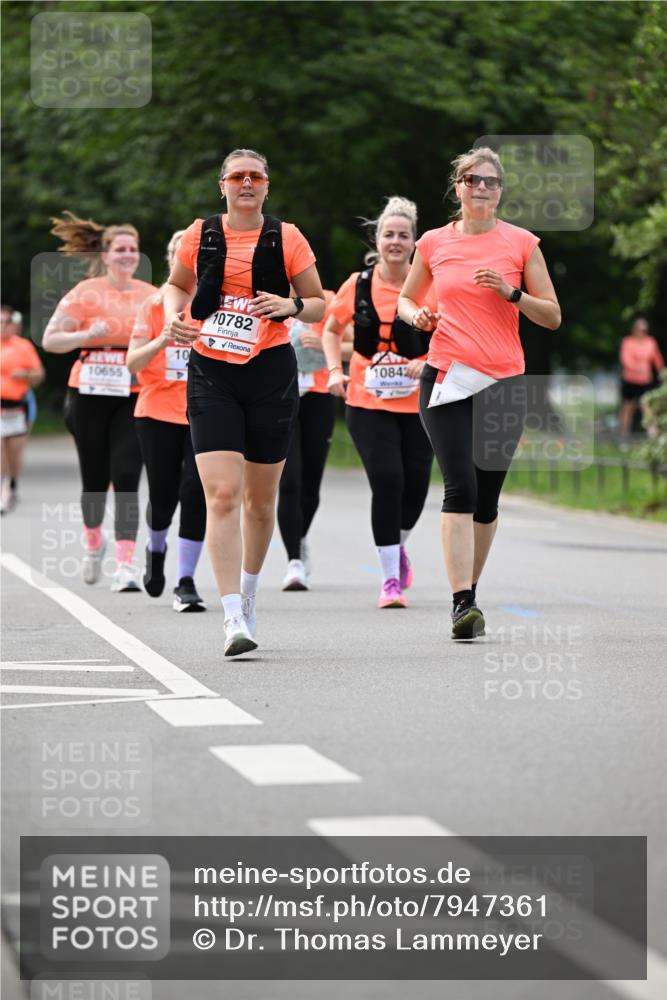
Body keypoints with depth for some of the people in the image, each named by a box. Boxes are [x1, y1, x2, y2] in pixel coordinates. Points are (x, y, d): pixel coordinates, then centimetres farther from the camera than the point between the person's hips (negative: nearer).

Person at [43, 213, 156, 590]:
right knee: (95, 479, 9)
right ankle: (94, 542, 38)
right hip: (91, 395, -1)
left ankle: (126, 564, -16)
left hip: (134, 398, 1)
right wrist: (89, 335, -18)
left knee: (126, 479, -12)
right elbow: (50, 340, -3)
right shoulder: (86, 293, -2)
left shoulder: (151, 295, 7)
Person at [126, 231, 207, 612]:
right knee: (163, 497, 2)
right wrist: (163, 339, -19)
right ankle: (156, 548, 37)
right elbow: (134, 362, -1)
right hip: (159, 412, 1)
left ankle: (186, 582, -3)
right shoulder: (154, 305, 4)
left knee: (196, 491, -13)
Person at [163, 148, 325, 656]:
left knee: (261, 497, 11)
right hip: (210, 372, 0)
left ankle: (249, 589, 36)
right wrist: (174, 315, 1)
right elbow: (177, 285, 22)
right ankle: (234, 619, -18)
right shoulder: (200, 234, 4)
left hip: (270, 370, 0)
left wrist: (291, 306, -15)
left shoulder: (286, 238, 1)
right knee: (222, 494, -14)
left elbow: (319, 305, 6)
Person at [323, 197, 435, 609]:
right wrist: (335, 370, 1)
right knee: (387, 481, -14)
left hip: (419, 403, 1)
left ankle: (399, 547, 38)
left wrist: (430, 361, -19)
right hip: (368, 404, -1)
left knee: (415, 486, 4)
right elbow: (332, 329, 15)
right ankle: (390, 579, -6)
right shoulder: (358, 285, 0)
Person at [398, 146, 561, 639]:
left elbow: (553, 316, 6)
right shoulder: (433, 243, 7)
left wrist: (511, 293, -11)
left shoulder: (522, 243, 4)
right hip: (447, 377, -1)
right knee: (460, 485, -15)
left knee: (486, 496, 7)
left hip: (504, 380, 1)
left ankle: (470, 592, 24)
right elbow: (405, 299, 22)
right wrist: (417, 315, -1)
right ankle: (462, 603, -20)